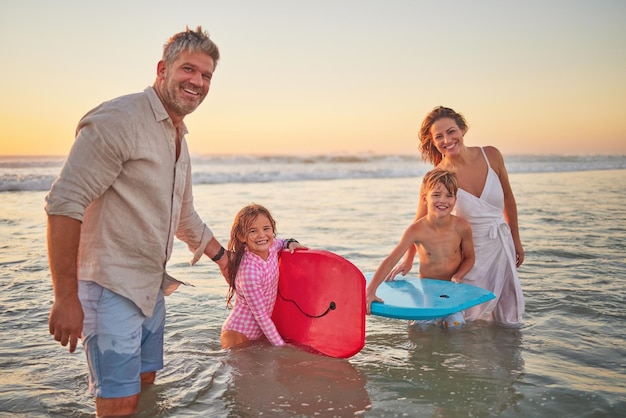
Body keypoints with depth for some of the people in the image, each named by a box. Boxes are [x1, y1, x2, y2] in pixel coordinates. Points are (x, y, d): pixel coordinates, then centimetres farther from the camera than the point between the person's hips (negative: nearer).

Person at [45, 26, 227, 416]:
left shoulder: (179, 139, 14)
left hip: (152, 288, 9)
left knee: (145, 385, 18)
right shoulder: (119, 119, -16)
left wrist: (224, 259, 28)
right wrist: (66, 298, -23)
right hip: (111, 288, -9)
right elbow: (65, 204, -22)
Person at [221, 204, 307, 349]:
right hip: (238, 335, -7)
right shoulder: (249, 271, -30)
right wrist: (280, 345, -18)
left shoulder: (271, 247, -9)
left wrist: (290, 243, -3)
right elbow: (260, 315, -23)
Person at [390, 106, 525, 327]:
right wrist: (408, 260, -7)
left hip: (502, 245, 4)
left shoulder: (491, 155, -10)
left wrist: (516, 240, 11)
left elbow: (508, 198, 5)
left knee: (510, 323, 13)